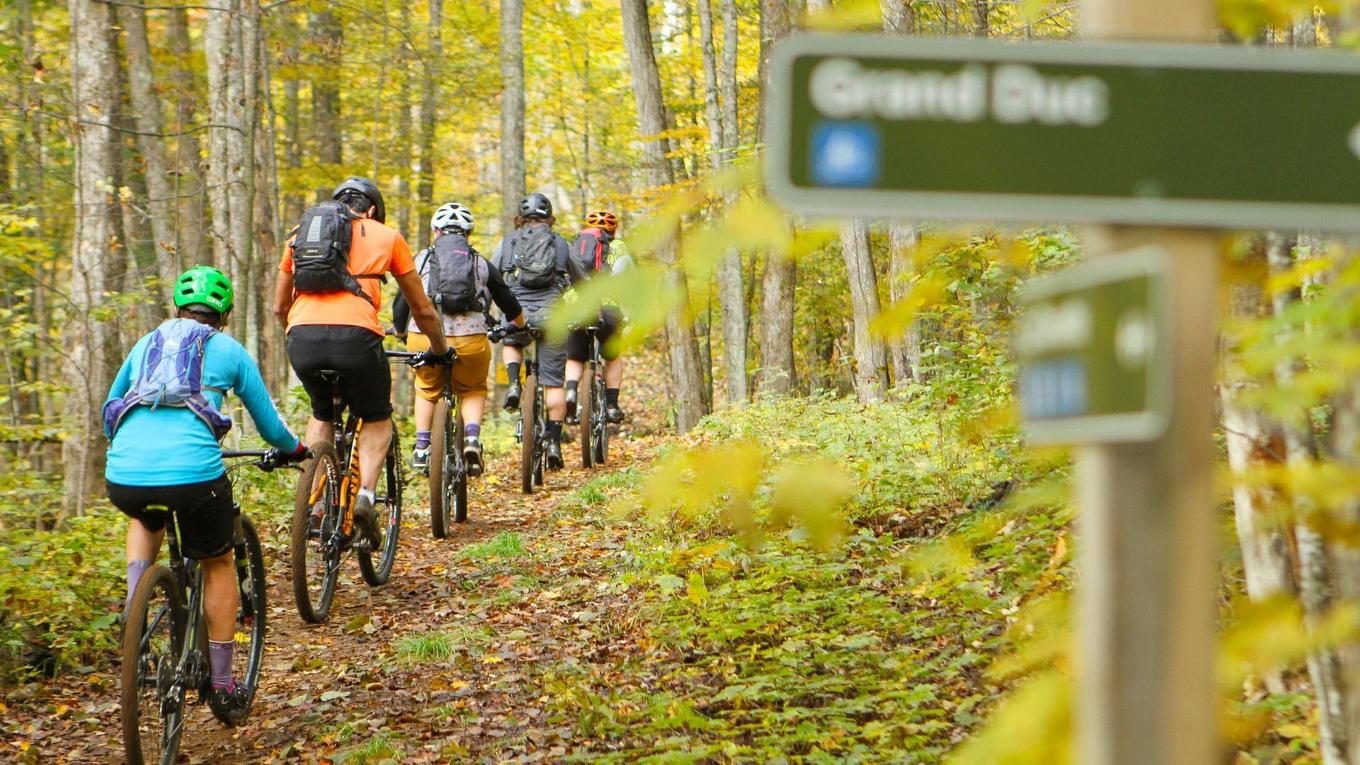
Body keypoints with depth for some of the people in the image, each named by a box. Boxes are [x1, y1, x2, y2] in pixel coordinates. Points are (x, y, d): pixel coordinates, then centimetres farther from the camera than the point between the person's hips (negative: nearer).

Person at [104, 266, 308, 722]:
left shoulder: (146, 344, 25)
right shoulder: (228, 351, 16)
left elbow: (110, 410, 38)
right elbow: (269, 425, 23)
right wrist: (292, 450, 45)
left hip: (124, 476, 3)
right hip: (192, 472, -3)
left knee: (145, 520, 40)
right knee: (219, 565, 23)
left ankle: (134, 602, 15)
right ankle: (223, 686, 23)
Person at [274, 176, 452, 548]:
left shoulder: (301, 233, 28)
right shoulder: (386, 236, 20)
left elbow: (280, 307, 35)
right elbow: (423, 309, 26)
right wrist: (440, 350, 43)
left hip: (302, 338, 3)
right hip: (354, 336, -3)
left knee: (321, 414, 30)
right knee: (377, 419, 21)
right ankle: (365, 494, -3)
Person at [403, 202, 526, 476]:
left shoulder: (421, 259, 14)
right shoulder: (483, 265, 16)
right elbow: (509, 304, 25)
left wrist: (399, 331, 38)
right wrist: (522, 327, 46)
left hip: (424, 338, 0)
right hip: (470, 339, 0)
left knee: (427, 389, 27)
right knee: (473, 390, 24)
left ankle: (421, 449, 20)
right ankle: (472, 438, 0)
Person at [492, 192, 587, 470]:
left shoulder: (507, 243, 16)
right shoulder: (562, 245, 17)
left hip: (517, 314, 0)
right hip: (553, 316, 0)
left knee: (512, 343, 34)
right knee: (553, 382, 5)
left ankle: (514, 384, 8)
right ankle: (554, 442, -1)